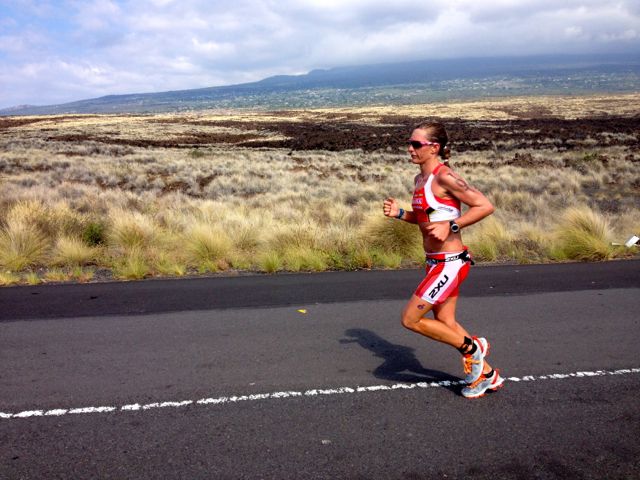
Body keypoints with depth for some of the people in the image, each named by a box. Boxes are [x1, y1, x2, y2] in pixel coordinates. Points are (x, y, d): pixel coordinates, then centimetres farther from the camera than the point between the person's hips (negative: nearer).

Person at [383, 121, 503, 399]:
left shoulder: (444, 177, -18)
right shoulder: (420, 179, 10)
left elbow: (485, 206, -21)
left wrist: (451, 226, -26)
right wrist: (399, 213, 7)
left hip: (450, 263, -10)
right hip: (437, 262, 10)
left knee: (410, 319, -5)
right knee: (444, 322, 17)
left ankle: (472, 349, 13)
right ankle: (487, 375, 33)